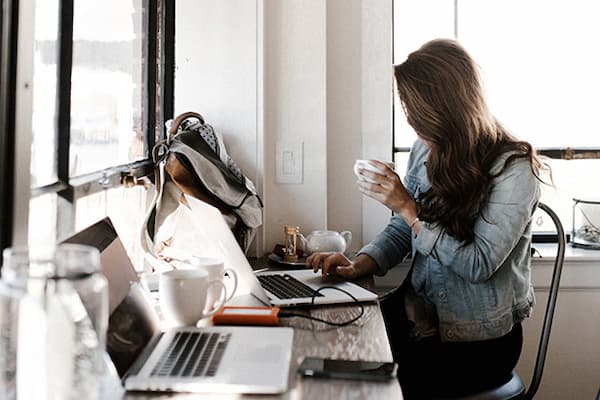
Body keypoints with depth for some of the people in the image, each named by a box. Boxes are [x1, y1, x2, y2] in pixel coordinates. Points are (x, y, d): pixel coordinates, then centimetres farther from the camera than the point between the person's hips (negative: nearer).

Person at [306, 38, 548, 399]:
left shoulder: (512, 168, -15)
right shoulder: (426, 150, 3)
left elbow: (479, 265, -19)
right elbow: (400, 233, 9)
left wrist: (409, 207, -22)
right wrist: (358, 266, -10)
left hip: (480, 340, -5)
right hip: (420, 315, 5)